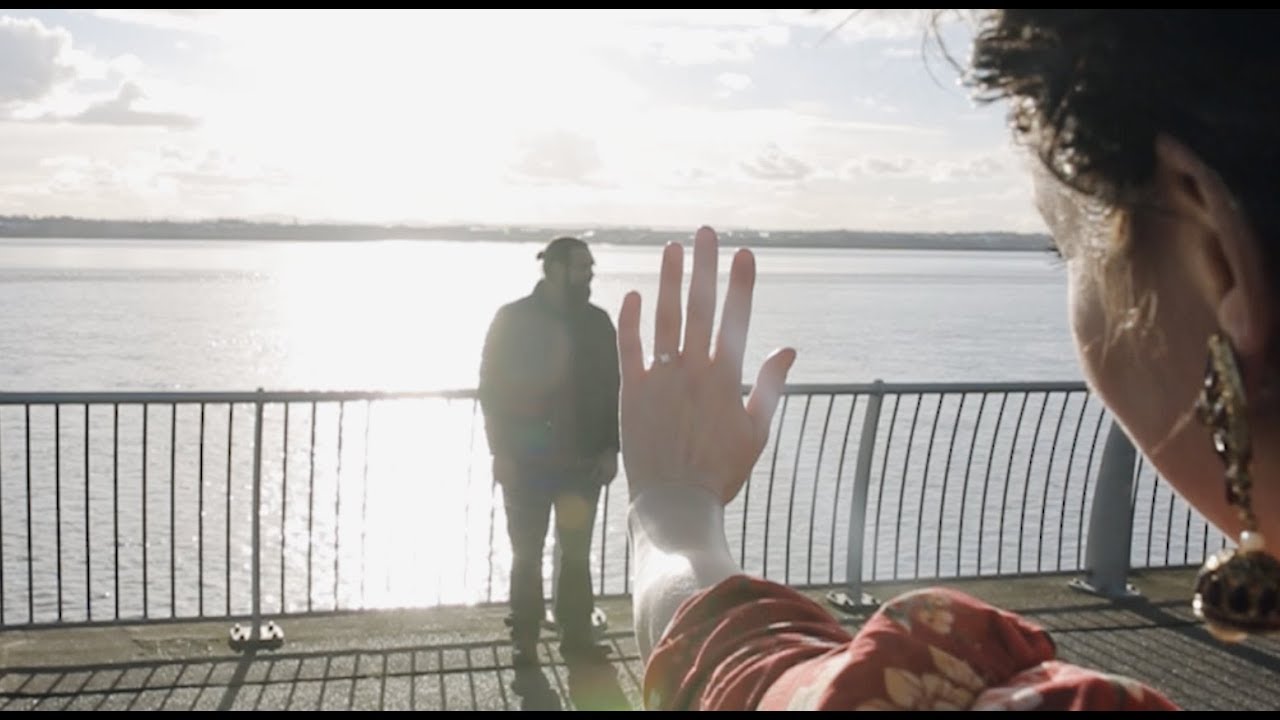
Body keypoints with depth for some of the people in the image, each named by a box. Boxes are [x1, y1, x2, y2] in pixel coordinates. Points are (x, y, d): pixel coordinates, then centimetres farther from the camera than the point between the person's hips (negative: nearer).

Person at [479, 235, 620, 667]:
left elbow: (613, 388, 7)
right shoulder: (512, 319, -3)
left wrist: (610, 449, 0)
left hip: (582, 460, 2)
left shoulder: (597, 322, 4)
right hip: (526, 461, -2)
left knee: (577, 553, 7)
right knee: (527, 554, 7)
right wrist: (500, 452, -9)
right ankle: (525, 642, 17)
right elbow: (491, 388, -4)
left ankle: (577, 636, 18)